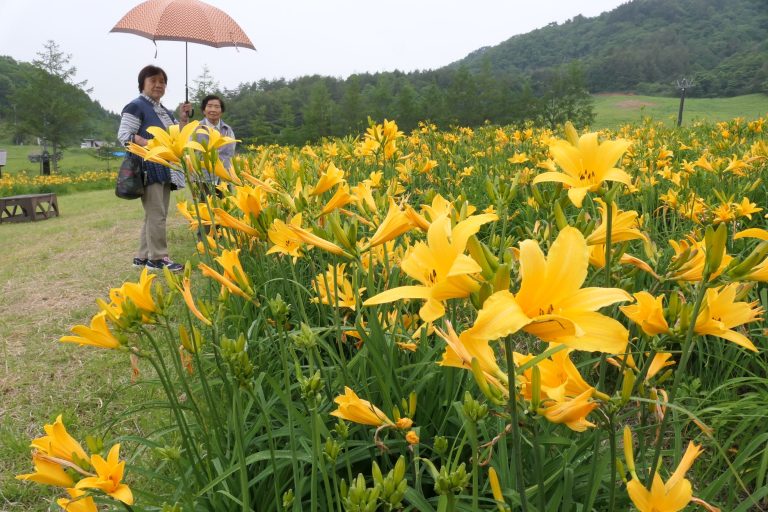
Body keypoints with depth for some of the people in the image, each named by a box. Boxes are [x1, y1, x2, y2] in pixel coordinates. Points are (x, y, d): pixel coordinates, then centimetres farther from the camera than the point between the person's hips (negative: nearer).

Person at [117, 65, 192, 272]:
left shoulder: (165, 111, 21)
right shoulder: (136, 107, -5)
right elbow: (124, 135, -14)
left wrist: (183, 119, 5)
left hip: (165, 171, 9)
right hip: (149, 169, -9)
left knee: (155, 215, 9)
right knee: (156, 214, -12)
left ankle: (142, 257, 15)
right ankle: (158, 258, -6)